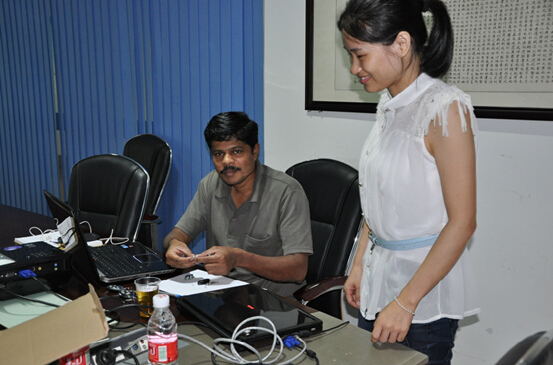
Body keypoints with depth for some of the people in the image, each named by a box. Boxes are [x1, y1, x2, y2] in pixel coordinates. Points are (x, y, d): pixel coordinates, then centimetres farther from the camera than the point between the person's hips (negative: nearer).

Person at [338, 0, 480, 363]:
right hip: (378, 278, 7)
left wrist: (406, 302, -17)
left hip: (425, 292, -7)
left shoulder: (445, 108, -17)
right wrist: (360, 264, 10)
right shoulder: (388, 106, 6)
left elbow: (462, 222, -18)